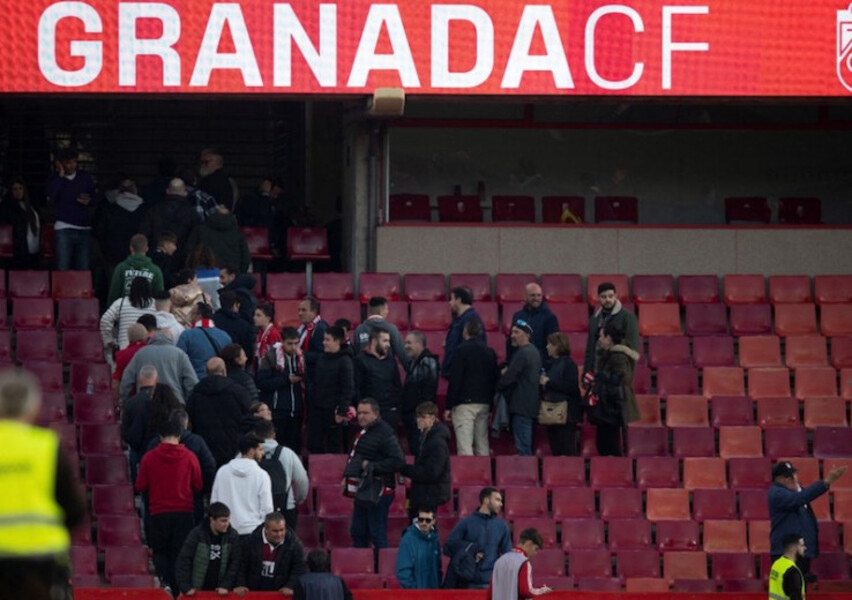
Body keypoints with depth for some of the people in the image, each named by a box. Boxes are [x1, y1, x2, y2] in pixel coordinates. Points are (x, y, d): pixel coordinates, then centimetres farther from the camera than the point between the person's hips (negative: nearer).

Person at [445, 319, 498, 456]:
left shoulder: (462, 350, -8)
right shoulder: (490, 353, 10)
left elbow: (455, 379, -11)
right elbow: (494, 380, 14)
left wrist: (449, 407, -8)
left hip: (464, 403, -6)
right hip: (484, 403, 6)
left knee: (464, 446, -11)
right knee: (482, 446, 11)